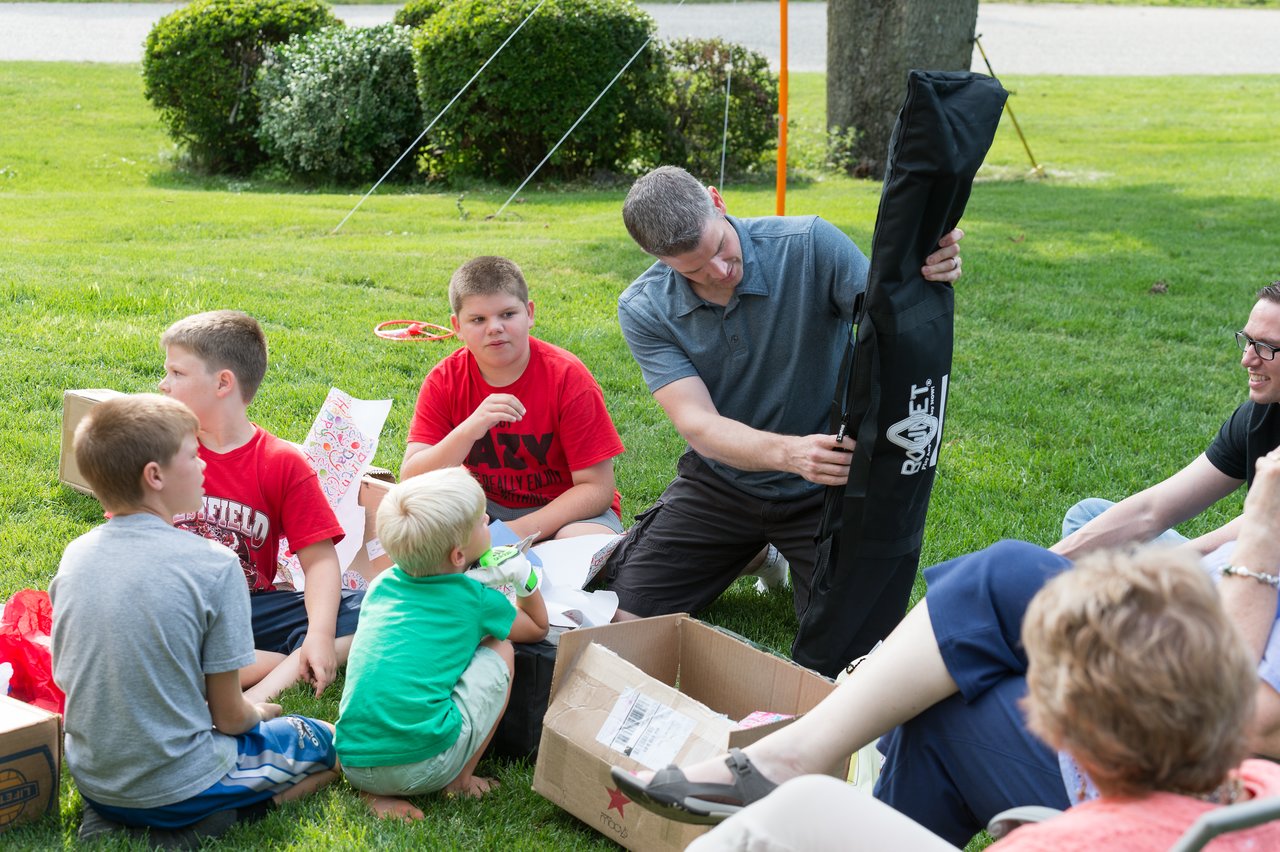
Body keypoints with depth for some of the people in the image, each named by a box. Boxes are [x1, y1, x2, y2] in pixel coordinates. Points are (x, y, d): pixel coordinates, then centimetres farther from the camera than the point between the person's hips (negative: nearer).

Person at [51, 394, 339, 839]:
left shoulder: (75, 555, -3)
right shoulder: (213, 564, -19)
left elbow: (69, 677, 8)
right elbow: (229, 715, -13)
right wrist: (259, 713, 11)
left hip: (92, 781, 6)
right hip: (177, 789, -5)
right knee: (324, 741, 17)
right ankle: (219, 815, -3)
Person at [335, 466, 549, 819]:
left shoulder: (382, 584, 16)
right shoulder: (477, 599, 6)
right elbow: (538, 628, 26)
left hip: (353, 763, 4)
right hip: (425, 766, -4)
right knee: (499, 649, 15)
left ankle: (379, 793, 14)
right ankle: (461, 780, 14)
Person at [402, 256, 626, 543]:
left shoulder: (568, 377, -16)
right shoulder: (443, 382, -9)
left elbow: (598, 487, -16)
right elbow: (411, 481, -17)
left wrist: (522, 529, -28)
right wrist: (469, 430, -34)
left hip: (563, 508, -2)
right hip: (486, 506, 3)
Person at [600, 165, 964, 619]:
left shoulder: (810, 245, -20)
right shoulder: (644, 310, -16)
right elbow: (698, 425, -24)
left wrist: (929, 283, -43)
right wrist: (788, 453, -43)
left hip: (822, 491, -2)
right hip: (722, 478, 2)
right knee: (629, 601, -3)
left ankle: (794, 558, 20)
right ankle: (755, 553, 23)